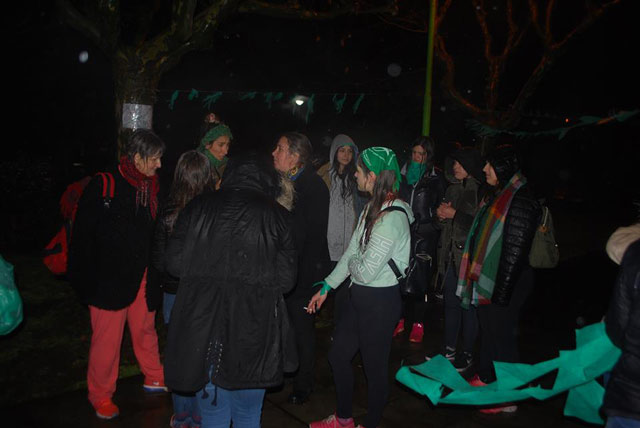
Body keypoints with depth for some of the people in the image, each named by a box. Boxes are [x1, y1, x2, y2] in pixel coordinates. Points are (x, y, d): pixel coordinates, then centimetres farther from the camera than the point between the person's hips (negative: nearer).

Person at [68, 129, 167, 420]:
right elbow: (83, 234, -10)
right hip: (109, 278, -4)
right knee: (107, 339, 5)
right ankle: (101, 396, 25)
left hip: (142, 275, 5)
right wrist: (86, 279, -11)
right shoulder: (103, 186, -11)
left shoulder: (151, 187, 5)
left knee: (146, 329, 16)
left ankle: (154, 378, 36)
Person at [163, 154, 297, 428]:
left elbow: (174, 263, 2)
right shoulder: (276, 215, -3)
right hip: (252, 332, -1)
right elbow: (286, 278, -4)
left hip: (201, 326, 1)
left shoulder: (198, 207, 1)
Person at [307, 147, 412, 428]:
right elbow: (351, 253, 10)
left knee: (375, 367, 10)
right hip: (359, 295, 9)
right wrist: (326, 287, 13)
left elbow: (366, 270, -25)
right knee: (338, 355, 21)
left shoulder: (392, 218, -24)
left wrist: (352, 261, -3)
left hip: (380, 301, -9)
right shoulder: (371, 208, 4)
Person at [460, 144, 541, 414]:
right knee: (487, 331, 20)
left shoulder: (520, 202, -20)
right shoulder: (498, 194, 10)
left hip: (504, 285, -9)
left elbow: (516, 252, -22)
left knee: (502, 338, 3)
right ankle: (484, 379, 38)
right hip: (485, 281, 9)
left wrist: (502, 292, -20)